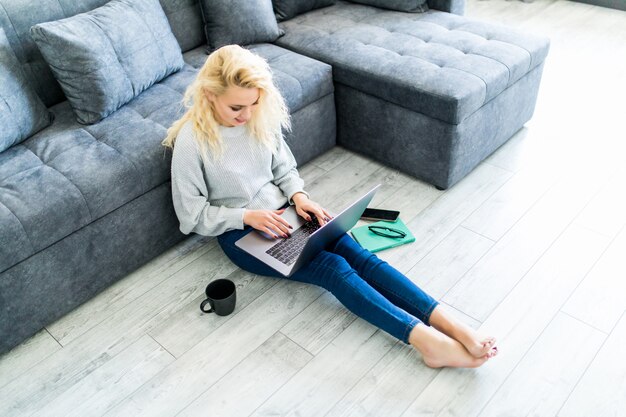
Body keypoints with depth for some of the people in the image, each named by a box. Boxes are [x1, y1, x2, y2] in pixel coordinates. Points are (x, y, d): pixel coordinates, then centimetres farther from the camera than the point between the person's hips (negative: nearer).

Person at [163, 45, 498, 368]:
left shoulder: (260, 116, -3)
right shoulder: (191, 141, -17)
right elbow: (192, 217, -11)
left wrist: (299, 196, -9)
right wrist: (247, 215, -21)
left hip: (280, 211, 5)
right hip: (239, 231, -5)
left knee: (356, 253, -17)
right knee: (332, 267, -25)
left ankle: (451, 326, -23)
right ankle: (427, 340, -31)